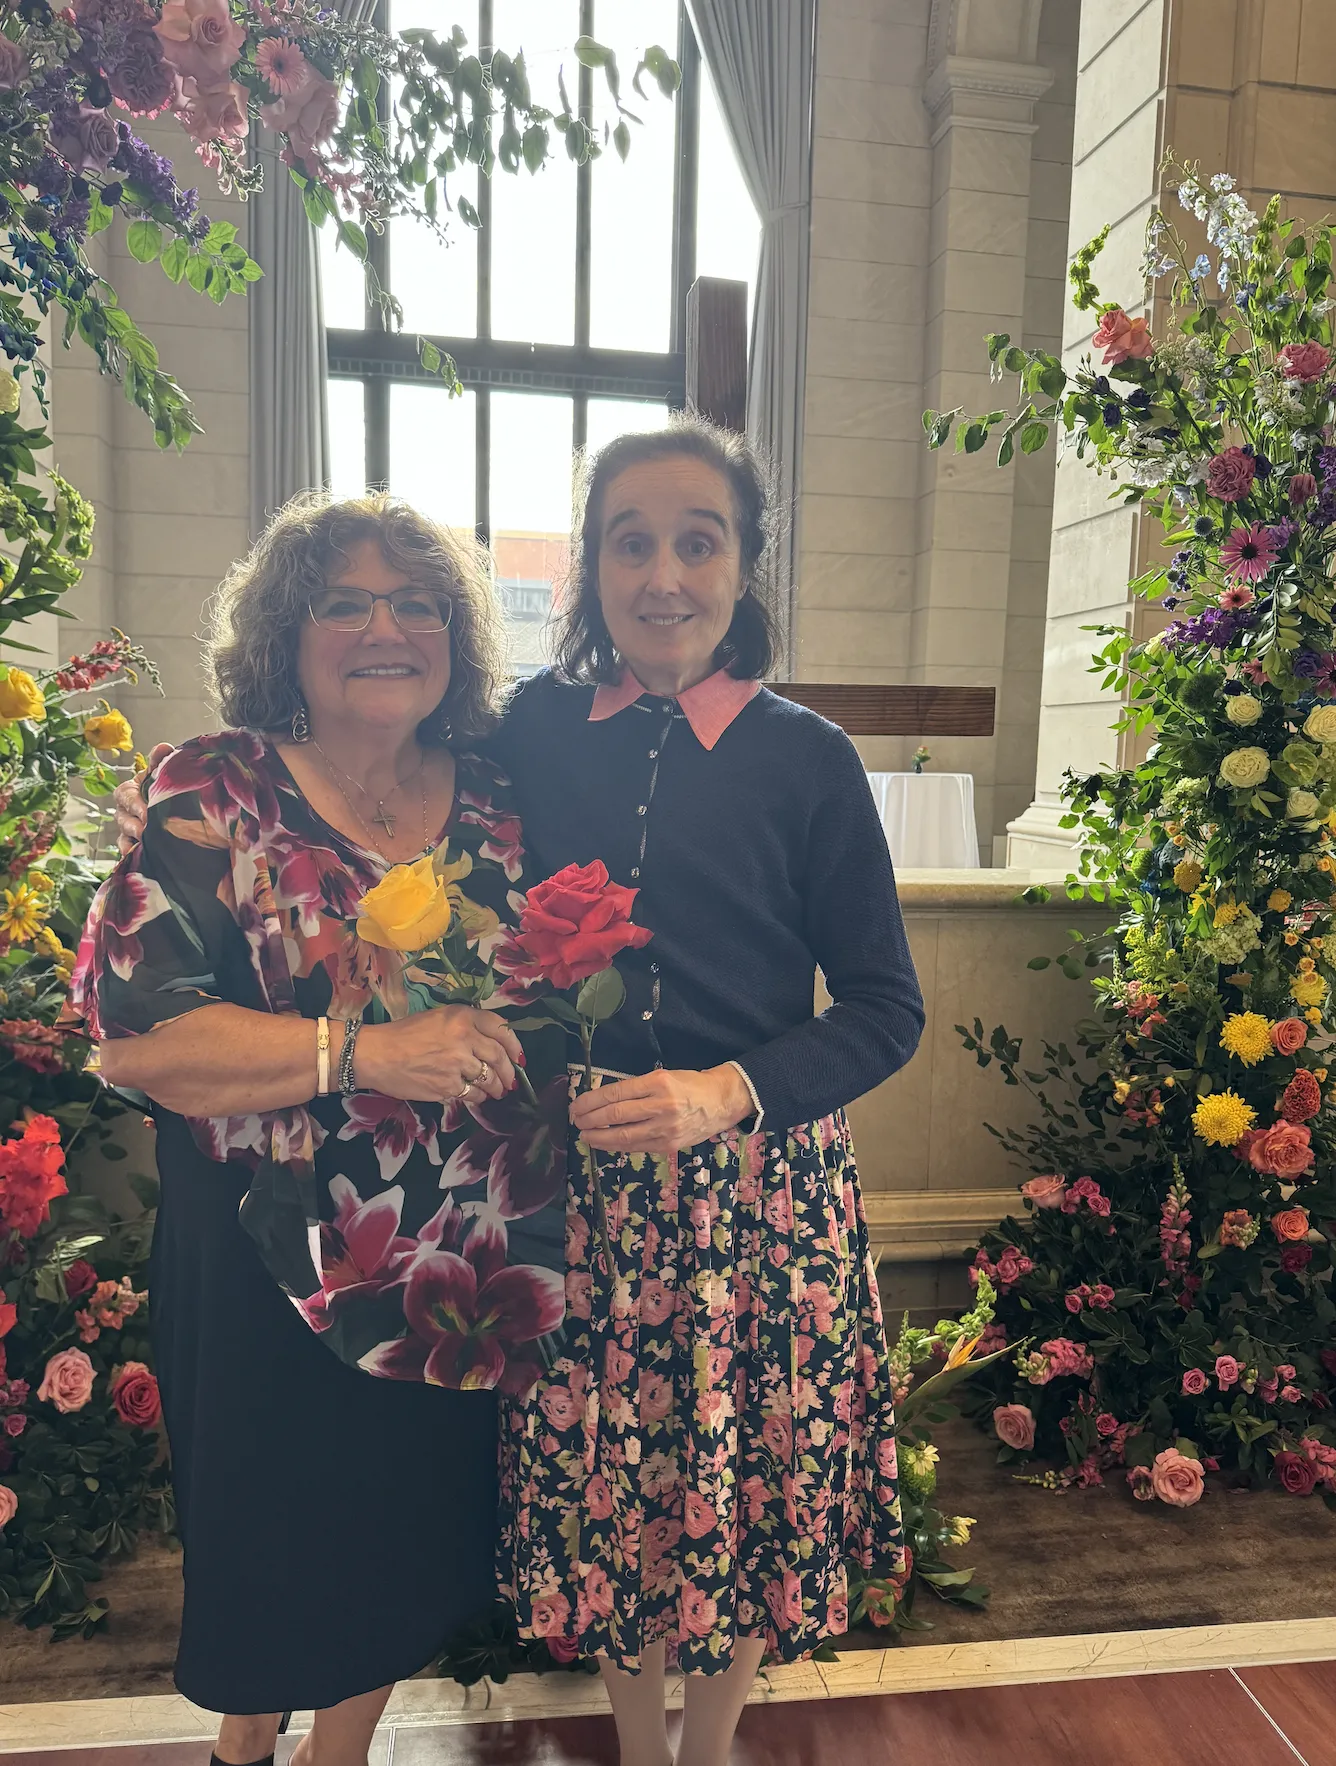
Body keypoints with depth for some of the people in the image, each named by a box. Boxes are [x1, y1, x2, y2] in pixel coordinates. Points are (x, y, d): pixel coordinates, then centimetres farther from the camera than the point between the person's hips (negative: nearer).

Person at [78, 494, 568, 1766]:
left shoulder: (498, 798, 2)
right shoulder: (213, 793, -8)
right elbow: (134, 1036, -16)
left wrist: (538, 1028, -9)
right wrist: (362, 1050, -25)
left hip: (471, 1268, 3)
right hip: (273, 1272, -3)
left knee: (415, 1532, 20)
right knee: (274, 1534, 18)